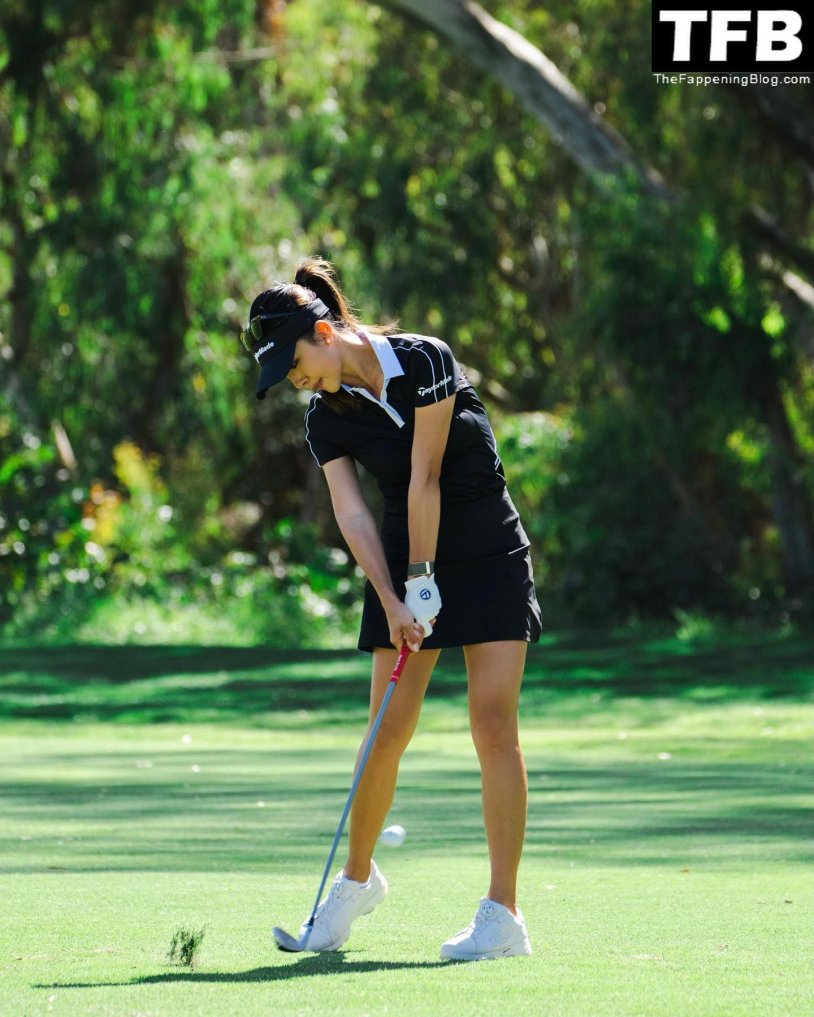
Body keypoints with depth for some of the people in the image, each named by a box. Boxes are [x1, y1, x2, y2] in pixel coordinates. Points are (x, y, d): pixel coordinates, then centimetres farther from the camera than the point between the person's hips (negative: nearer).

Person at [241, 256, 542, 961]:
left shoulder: (424, 361, -15)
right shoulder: (326, 418, 0)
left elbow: (424, 478, -16)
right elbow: (352, 513, -7)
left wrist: (421, 581, -16)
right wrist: (392, 601, -19)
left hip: (492, 558, -4)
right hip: (403, 564, 4)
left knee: (494, 724, -11)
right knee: (389, 730, -1)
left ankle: (503, 915, -12)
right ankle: (357, 877, 22)